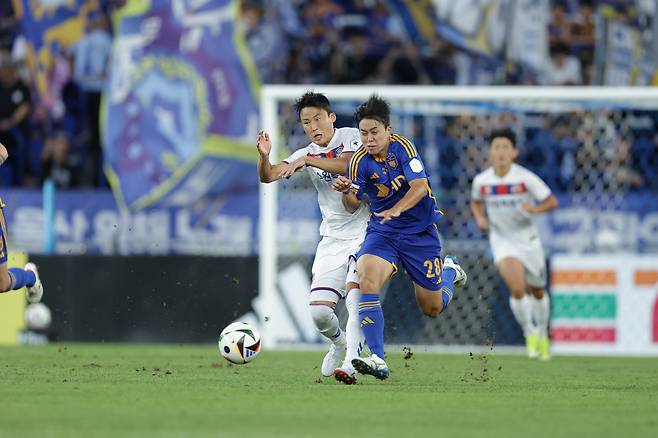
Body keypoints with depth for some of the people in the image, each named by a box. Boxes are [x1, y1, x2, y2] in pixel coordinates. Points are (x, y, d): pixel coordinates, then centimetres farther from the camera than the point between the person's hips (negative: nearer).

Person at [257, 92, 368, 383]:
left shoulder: (351, 137, -3)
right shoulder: (305, 154, 6)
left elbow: (349, 165, -24)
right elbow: (268, 176, -5)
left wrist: (308, 160, -30)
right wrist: (264, 156, -27)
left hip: (365, 230, -4)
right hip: (333, 238, 4)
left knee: (355, 292, -24)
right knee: (319, 310, -5)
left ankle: (351, 364, -26)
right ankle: (339, 343, 26)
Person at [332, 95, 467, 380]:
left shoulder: (402, 147, -14)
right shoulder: (359, 161, -8)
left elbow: (420, 185, -24)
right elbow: (354, 204, 0)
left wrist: (396, 209, -40)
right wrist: (346, 191, -24)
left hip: (420, 232, -1)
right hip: (382, 233, 1)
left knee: (432, 309, 8)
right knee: (366, 277, -31)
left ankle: (449, 271, 44)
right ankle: (377, 359, -33)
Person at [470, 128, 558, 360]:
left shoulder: (526, 178, -17)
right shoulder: (481, 181, -9)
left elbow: (552, 202, -11)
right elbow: (476, 202, 13)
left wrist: (534, 209, -30)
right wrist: (480, 217, -7)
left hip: (527, 239, 0)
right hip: (502, 240, 0)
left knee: (537, 292, 17)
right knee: (517, 289, -22)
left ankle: (542, 334, 42)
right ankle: (530, 334, 0)